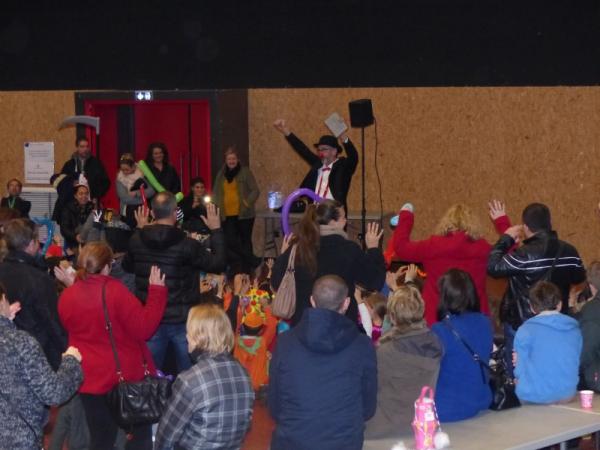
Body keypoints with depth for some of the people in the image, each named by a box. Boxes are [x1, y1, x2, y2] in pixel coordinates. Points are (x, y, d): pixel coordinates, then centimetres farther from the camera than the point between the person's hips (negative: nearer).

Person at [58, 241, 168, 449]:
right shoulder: (114, 290, -19)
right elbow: (144, 328, -19)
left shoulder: (67, 295, -3)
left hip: (89, 377, 4)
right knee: (141, 432, 14)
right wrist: (156, 290, -14)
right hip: (125, 375, -4)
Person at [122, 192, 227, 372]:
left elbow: (127, 266, 15)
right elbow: (218, 264, -8)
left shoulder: (137, 240, -5)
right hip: (182, 319, -4)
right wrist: (216, 230, 2)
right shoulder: (186, 245, -19)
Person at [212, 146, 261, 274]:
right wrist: (216, 205, 1)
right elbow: (215, 192, 17)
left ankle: (247, 269, 13)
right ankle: (235, 268, 4)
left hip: (243, 214, -3)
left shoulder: (245, 172, -1)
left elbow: (255, 190, -4)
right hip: (227, 215, 3)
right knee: (230, 242, -4)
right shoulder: (221, 174, 12)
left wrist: (248, 203, -18)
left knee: (245, 241, 5)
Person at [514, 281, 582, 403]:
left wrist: (518, 376, 18)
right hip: (567, 394, 5)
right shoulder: (575, 328, 4)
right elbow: (576, 363, 14)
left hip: (534, 397, -5)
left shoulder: (525, 330, -9)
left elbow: (521, 370, -6)